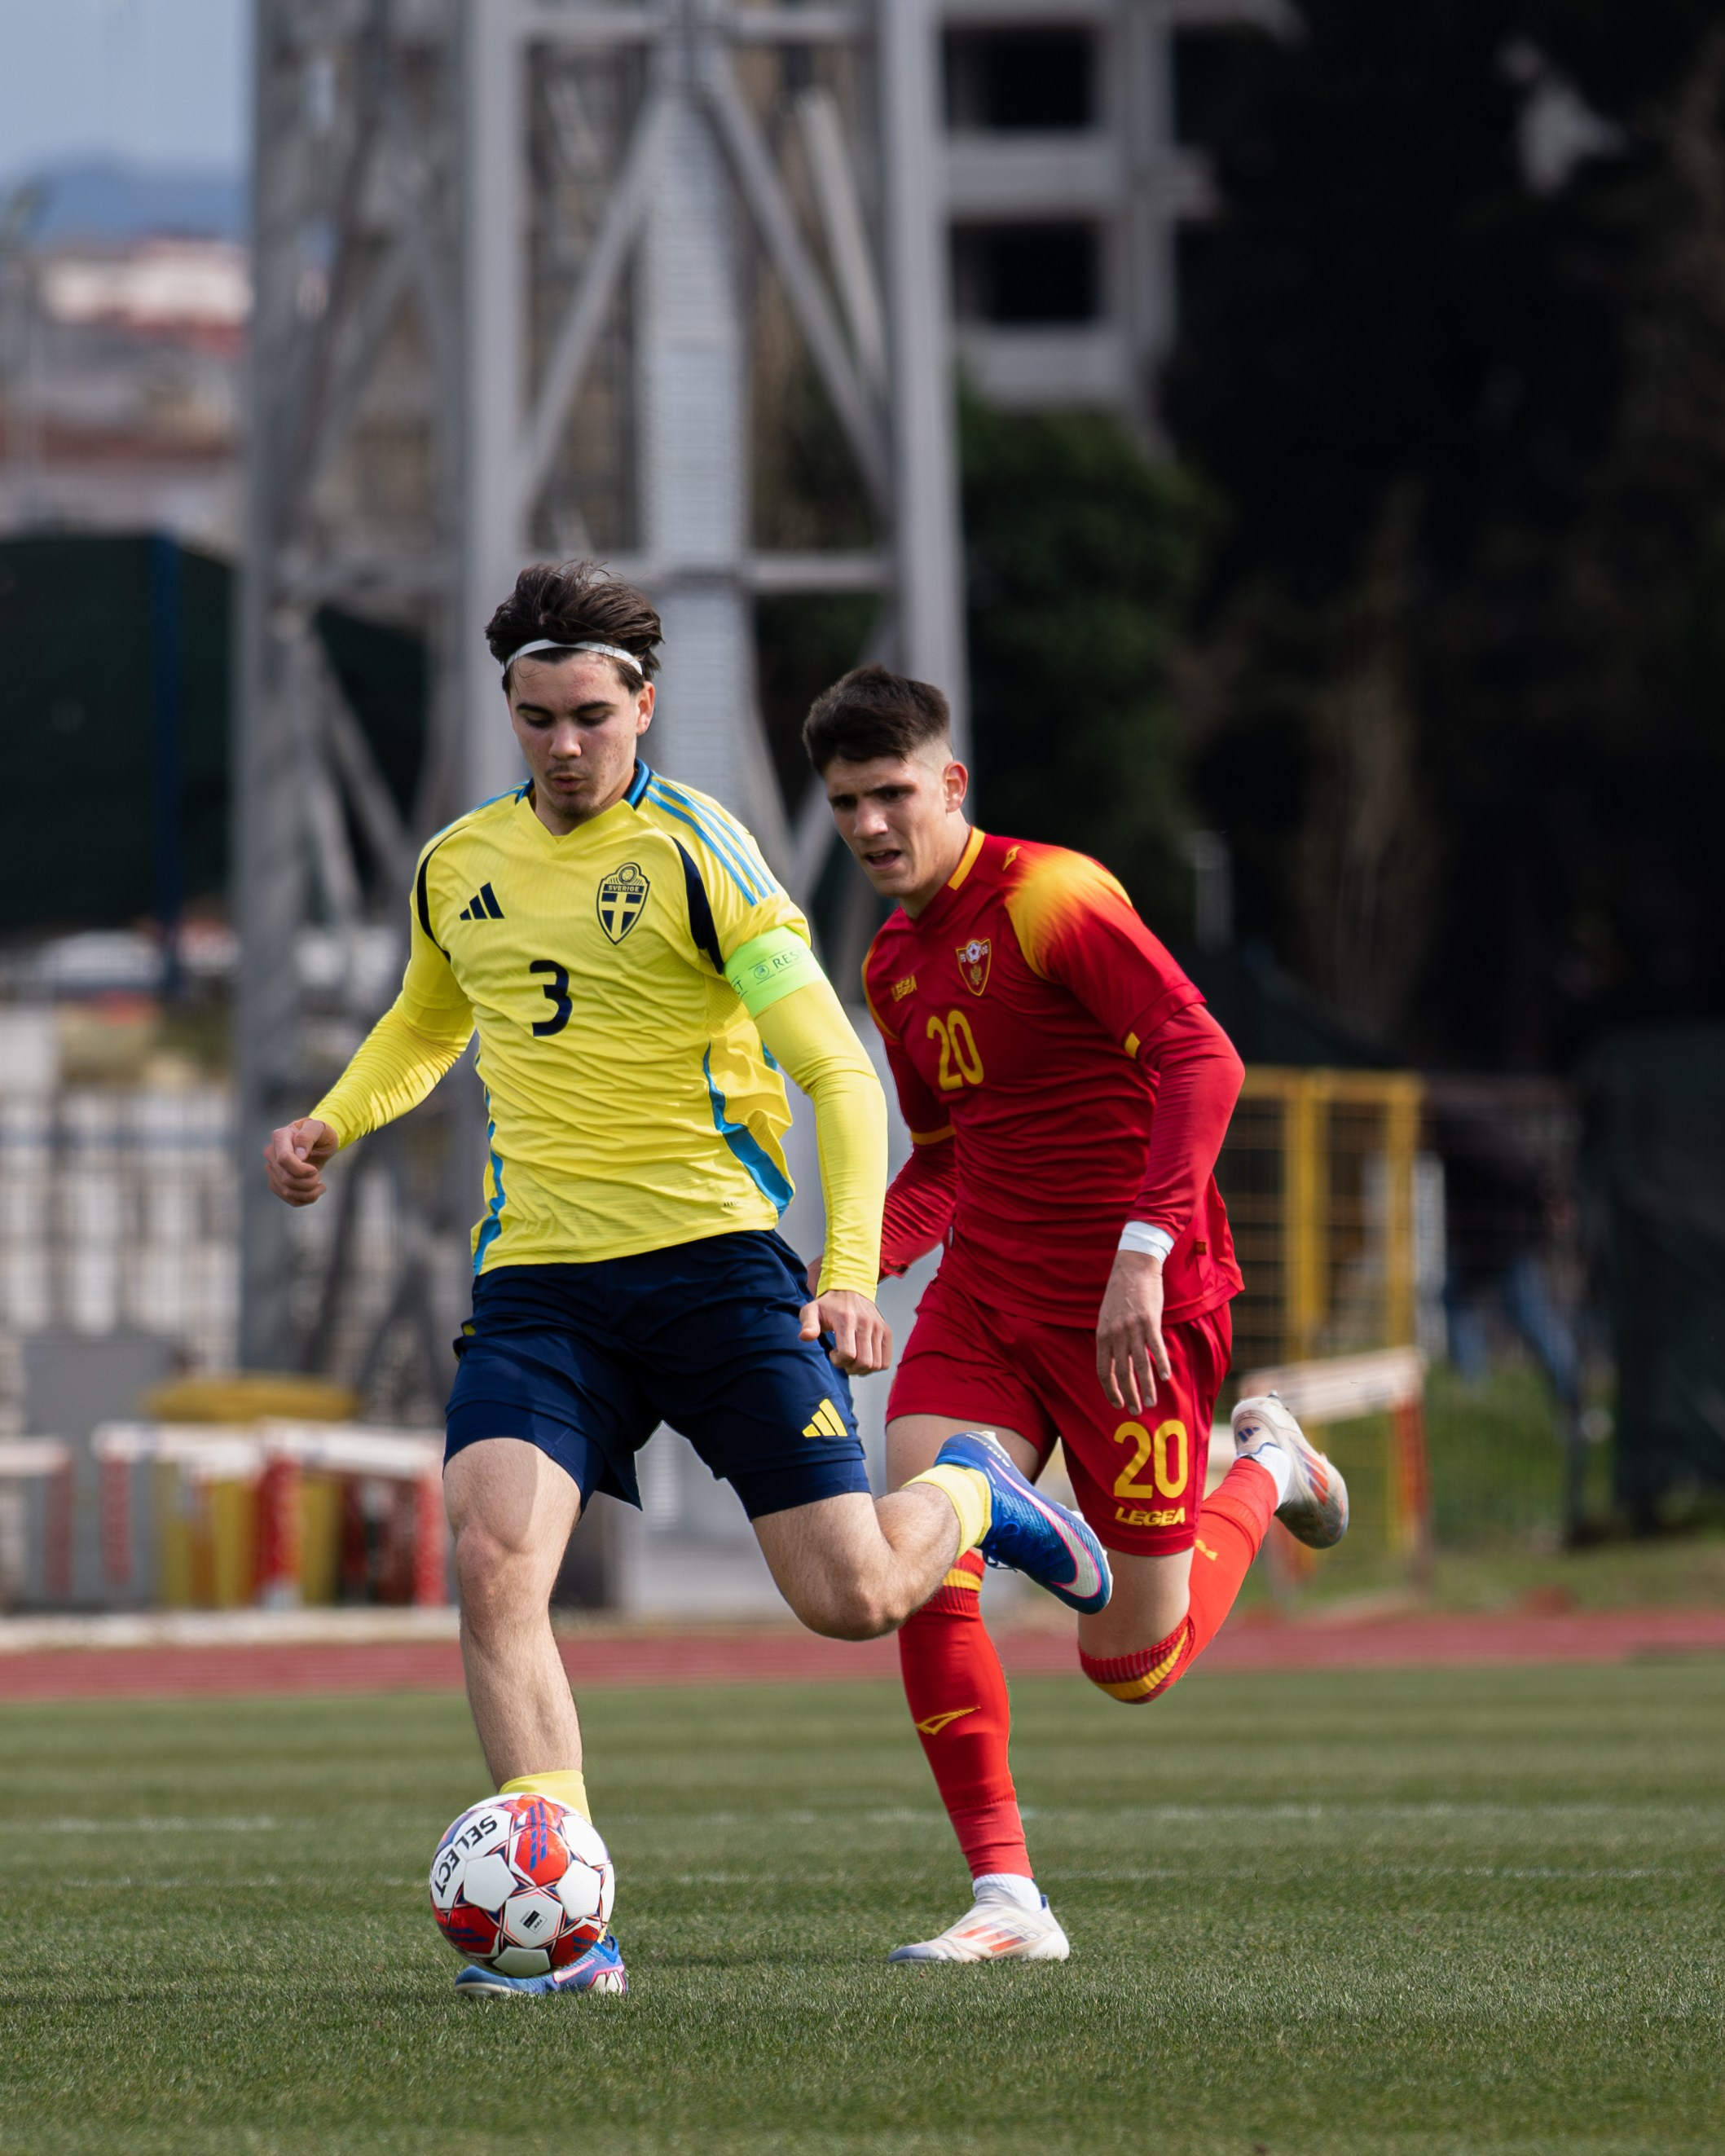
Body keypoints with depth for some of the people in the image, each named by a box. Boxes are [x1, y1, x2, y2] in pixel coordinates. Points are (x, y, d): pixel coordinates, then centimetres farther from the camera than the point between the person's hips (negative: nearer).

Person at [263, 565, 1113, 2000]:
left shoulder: (694, 850, -7)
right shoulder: (459, 866, 10)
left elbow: (838, 1074, -9)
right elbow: (426, 1025, 33)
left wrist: (848, 1273, -21)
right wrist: (333, 1124, 13)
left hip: (712, 1252, -4)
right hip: (537, 1277, 4)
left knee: (850, 1601, -6)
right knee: (492, 1559, -21)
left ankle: (970, 1500, 31)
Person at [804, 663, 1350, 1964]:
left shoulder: (1050, 895, -12)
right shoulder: (894, 966, 13)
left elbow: (1202, 1059, -22)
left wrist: (1143, 1254, -29)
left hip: (1138, 1309, -7)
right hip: (984, 1299, 7)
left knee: (1133, 1663, 0)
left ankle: (1265, 1472, 29)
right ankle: (1007, 1897, -10)